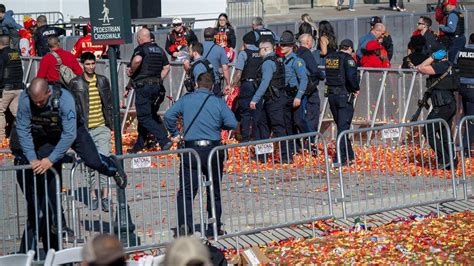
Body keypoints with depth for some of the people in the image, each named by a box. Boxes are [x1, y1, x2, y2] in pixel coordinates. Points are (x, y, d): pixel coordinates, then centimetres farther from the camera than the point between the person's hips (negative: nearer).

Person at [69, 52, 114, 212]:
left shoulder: (102, 81, 9)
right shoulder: (76, 83, 0)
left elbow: (109, 104, 15)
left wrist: (111, 124, 10)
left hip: (102, 128, 1)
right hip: (85, 130, -1)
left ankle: (105, 196, -6)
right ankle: (93, 195, 13)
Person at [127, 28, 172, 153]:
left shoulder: (141, 48, -8)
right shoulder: (159, 50, 14)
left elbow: (137, 59, -29)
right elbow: (166, 67, 14)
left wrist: (131, 71, -12)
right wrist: (159, 80, 17)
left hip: (143, 85, -8)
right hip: (157, 86, 8)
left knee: (144, 117, -5)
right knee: (150, 115, 16)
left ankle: (164, 141, -18)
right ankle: (139, 145, 23)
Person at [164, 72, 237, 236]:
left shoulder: (186, 100, 3)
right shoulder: (218, 102, 0)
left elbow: (169, 115, -7)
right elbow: (232, 124, -7)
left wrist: (175, 134, 6)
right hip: (213, 148, 0)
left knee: (186, 191, 0)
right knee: (214, 191, 13)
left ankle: (184, 223, -20)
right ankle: (214, 228, 17)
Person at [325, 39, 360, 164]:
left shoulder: (329, 59, 10)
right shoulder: (347, 58, -10)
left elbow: (328, 75, 12)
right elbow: (351, 76, -22)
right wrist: (356, 89, -4)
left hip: (331, 94, 7)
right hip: (344, 95, -7)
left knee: (341, 125, 17)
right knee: (343, 127, -4)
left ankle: (349, 155, 28)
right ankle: (340, 158, -10)